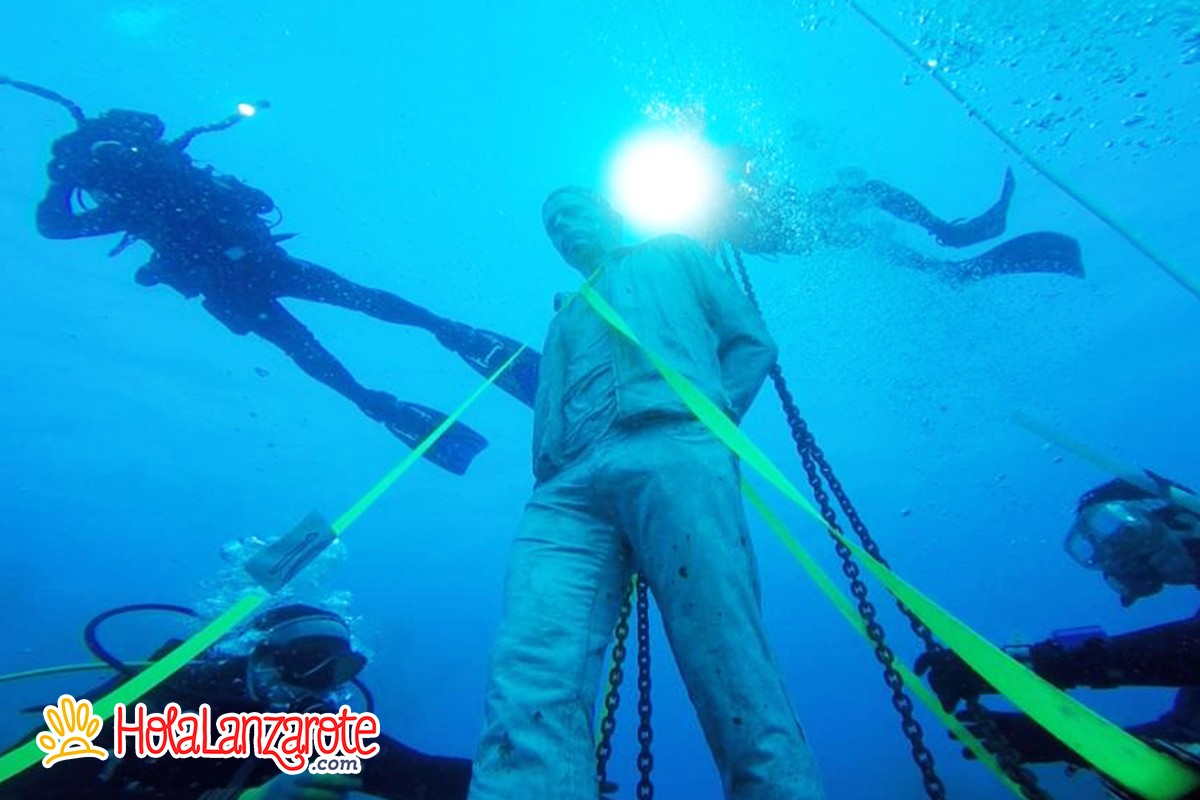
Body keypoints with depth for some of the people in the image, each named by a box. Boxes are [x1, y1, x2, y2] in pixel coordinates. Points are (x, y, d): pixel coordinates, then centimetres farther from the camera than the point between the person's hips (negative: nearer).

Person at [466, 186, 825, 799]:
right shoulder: (565, 319, 40)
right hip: (571, 485, 3)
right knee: (529, 684, -19)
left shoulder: (673, 255, 33)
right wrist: (547, 477, 3)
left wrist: (708, 420, 3)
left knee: (732, 678, -15)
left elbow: (752, 341, 21)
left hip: (674, 454, -2)